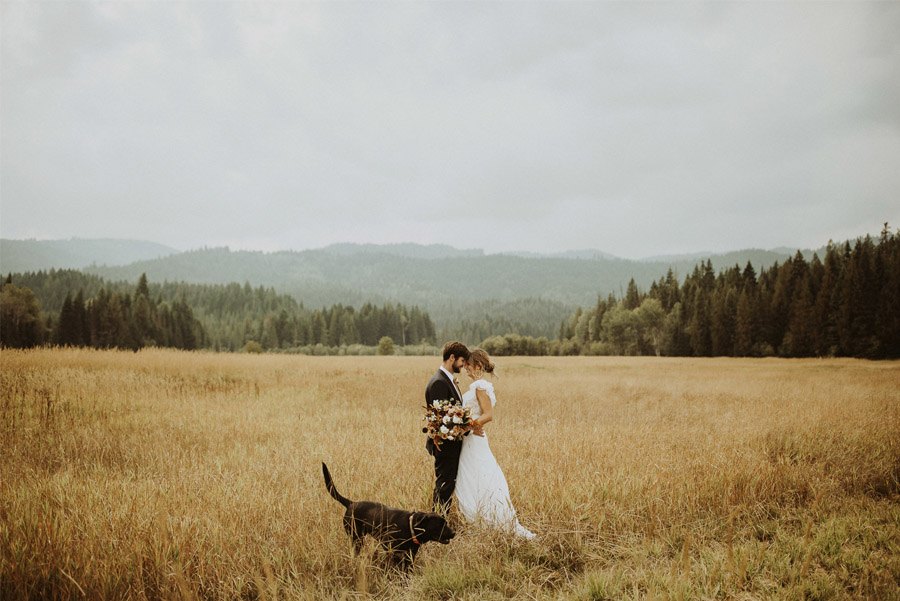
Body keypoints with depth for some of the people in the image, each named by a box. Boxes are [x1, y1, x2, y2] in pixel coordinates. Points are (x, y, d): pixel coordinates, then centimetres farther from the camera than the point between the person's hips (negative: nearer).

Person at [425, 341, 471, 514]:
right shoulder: (438, 383, -20)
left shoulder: (449, 380, 12)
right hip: (445, 446, -10)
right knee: (444, 487, -2)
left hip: (452, 444, 10)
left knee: (448, 485, 16)